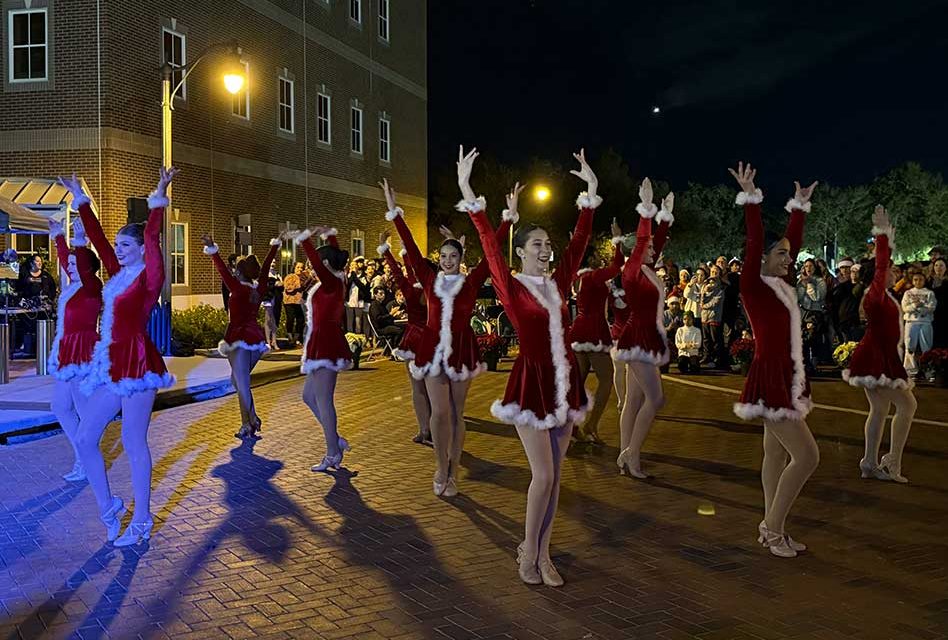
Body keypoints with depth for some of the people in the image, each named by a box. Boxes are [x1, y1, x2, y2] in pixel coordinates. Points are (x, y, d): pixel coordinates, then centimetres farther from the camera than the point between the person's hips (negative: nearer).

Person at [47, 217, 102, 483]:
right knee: (60, 407, 15)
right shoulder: (74, 286, 13)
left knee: (85, 412, -3)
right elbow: (65, 260, 29)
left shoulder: (92, 286, -12)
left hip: (83, 353, -10)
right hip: (69, 353, 10)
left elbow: (83, 268, -33)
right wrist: (59, 237, 36)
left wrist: (80, 242, -40)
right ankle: (82, 459, 22)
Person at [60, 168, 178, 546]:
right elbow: (96, 237, 18)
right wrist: (80, 199, 19)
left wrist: (159, 198, -27)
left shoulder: (149, 277, -7)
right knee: (84, 440, 8)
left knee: (133, 444, -2)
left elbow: (153, 237, -21)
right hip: (109, 365, 8)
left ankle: (141, 521, 10)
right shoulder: (118, 274, 13)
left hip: (135, 365, -8)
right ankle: (108, 507, 23)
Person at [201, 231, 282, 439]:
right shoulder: (259, 289, 5)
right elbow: (265, 268, 16)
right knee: (237, 380, 19)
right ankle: (251, 420, 15)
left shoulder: (239, 289, -11)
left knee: (242, 384, -3)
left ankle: (249, 424, -4)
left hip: (240, 339, -7)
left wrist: (212, 250, -30)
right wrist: (275, 246, 27)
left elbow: (223, 271, -22)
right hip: (257, 339, 7)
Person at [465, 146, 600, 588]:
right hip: (532, 383, -5)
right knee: (544, 474, -6)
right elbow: (490, 245, -14)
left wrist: (590, 192, 6)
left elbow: (580, 241, 8)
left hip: (564, 382, 6)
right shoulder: (511, 287, -5)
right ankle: (529, 551, 15)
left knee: (554, 475, 10)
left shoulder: (558, 283, 8)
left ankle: (540, 552, 23)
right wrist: (469, 194, -20)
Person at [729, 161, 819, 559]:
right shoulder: (754, 287, -11)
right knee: (807, 455, -8)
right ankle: (773, 527, 4)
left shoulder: (780, 284, 9)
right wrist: (750, 199, -21)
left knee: (777, 454, 12)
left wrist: (800, 206, 23)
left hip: (787, 377, 9)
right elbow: (753, 244, -20)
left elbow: (795, 241, 19)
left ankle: (771, 529, 21)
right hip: (771, 378, -9)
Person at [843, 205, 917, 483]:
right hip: (877, 359, -10)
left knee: (879, 410, 11)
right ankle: (892, 463, -3)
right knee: (907, 405, -5)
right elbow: (880, 266, -23)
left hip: (879, 358, 10)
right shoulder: (875, 294, -14)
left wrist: (887, 237, 27)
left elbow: (882, 265, 26)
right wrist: (882, 234, -20)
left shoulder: (881, 295, 11)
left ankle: (870, 464, 15)